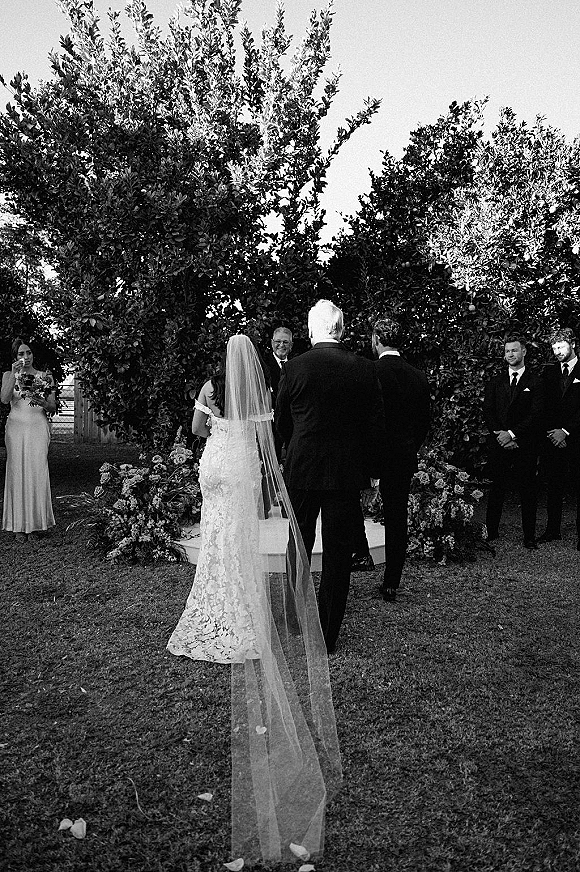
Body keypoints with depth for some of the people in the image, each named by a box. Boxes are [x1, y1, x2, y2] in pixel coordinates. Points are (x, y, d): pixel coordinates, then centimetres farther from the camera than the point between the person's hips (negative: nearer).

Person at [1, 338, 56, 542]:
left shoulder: (45, 377, 10)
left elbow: (53, 407, 10)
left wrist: (43, 403, -12)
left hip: (38, 428, 0)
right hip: (16, 427, 0)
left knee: (38, 473, -5)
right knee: (17, 473, -4)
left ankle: (37, 523, 4)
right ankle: (19, 526, 1)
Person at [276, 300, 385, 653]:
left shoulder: (295, 367, -9)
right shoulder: (365, 369, -5)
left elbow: (281, 422, 3)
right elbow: (377, 427, -2)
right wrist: (366, 471, 9)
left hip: (301, 470, 0)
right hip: (347, 474, 0)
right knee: (338, 552, 8)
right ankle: (327, 634, 15)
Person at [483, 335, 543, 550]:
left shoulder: (536, 382, 3)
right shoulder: (494, 383, 14)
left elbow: (536, 415, -5)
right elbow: (488, 412, 8)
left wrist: (512, 434, -12)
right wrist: (499, 434, -7)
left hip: (525, 445, -2)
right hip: (499, 444, 2)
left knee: (528, 492, 1)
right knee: (496, 490, 4)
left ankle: (529, 536, 9)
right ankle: (491, 532, 13)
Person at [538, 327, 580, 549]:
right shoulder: (549, 372, 13)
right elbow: (543, 406, 10)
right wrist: (551, 431, -3)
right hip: (553, 438, 4)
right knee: (553, 486, 8)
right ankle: (553, 529, 16)